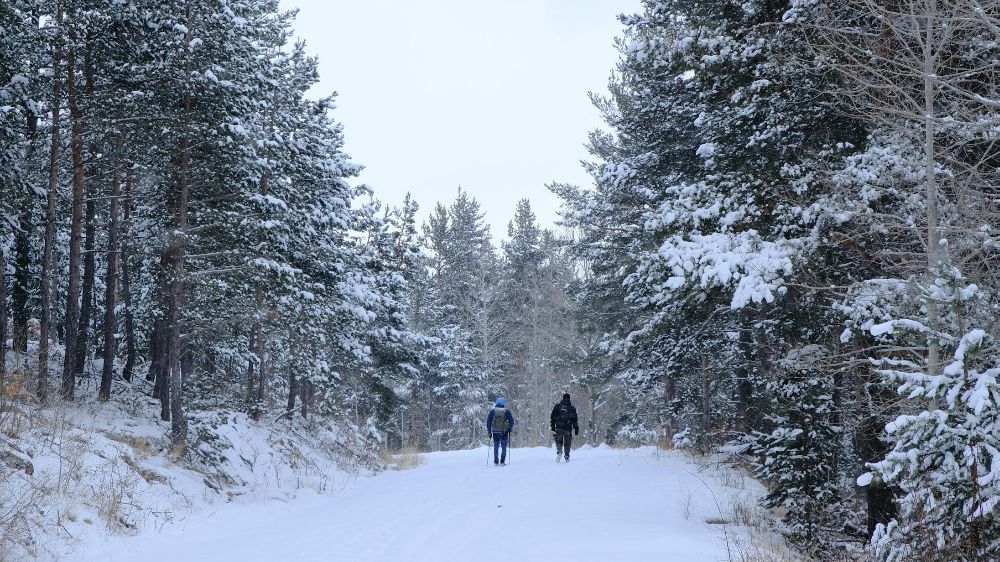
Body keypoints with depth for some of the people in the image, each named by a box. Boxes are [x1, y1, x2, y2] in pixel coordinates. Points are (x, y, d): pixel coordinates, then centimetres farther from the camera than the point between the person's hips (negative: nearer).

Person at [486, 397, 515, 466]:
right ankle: (502, 462, -3)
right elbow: (511, 420, -1)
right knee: (504, 447, 6)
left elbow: (488, 421, 1)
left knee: (496, 447, 14)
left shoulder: (492, 410, 1)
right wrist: (510, 428, 15)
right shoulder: (506, 411, -2)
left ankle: (496, 461, 14)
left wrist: (489, 430, 9)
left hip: (495, 432, 1)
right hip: (504, 432, -1)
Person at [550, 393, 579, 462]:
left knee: (559, 441, 8)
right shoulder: (572, 408, 8)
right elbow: (575, 420, 9)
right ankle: (567, 457, 5)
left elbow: (553, 417, 4)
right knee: (567, 443, 8)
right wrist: (576, 430, 12)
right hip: (568, 428, 0)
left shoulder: (557, 406, 7)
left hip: (559, 428, 0)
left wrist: (553, 427, 5)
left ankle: (559, 452, -17)